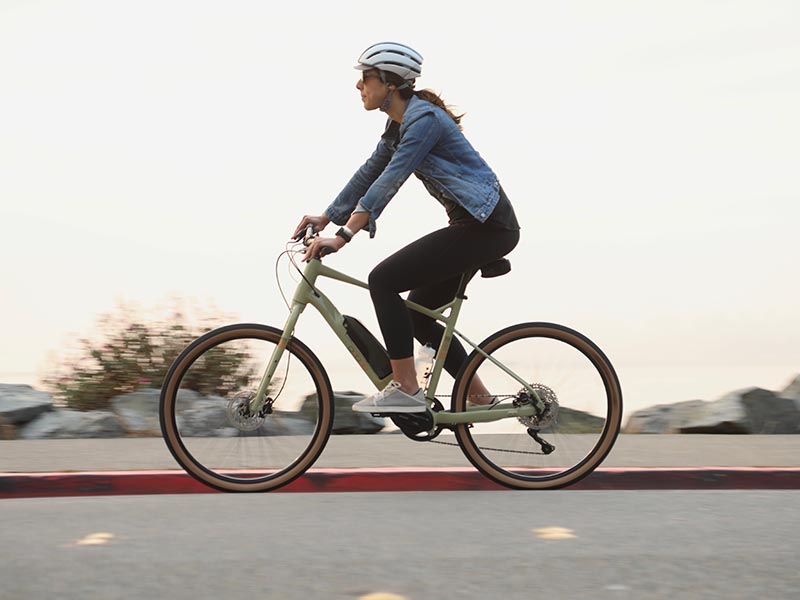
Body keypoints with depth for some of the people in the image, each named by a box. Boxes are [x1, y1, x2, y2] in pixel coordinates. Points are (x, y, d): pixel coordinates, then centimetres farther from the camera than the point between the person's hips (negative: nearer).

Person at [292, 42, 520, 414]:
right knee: (416, 313, 11)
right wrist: (325, 218, 15)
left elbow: (389, 181, -25)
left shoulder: (424, 118, -17)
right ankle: (480, 397, 16)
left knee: (383, 280, -16)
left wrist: (343, 236, -28)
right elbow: (368, 174, 18)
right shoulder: (398, 124, 13)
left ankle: (405, 390, -12)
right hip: (473, 225, 10)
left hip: (488, 226, -10)